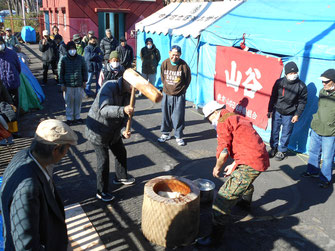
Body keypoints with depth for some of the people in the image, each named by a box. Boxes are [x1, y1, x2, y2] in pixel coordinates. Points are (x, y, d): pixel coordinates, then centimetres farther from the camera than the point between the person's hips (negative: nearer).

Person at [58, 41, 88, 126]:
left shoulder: (80, 58, 2)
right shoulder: (63, 59, -3)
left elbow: (84, 70, 11)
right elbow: (61, 72, 2)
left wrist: (84, 81, 6)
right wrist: (62, 84, -2)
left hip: (79, 84, 2)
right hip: (68, 85, -2)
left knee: (78, 101, 8)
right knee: (69, 102, 4)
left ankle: (77, 117, 23)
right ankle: (69, 118, 16)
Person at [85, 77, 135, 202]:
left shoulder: (129, 94, -3)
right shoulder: (109, 87, -27)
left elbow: (125, 116, -2)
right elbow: (104, 110, -43)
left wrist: (124, 130, -22)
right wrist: (123, 110, -59)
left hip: (113, 131, 8)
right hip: (98, 131, -8)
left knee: (121, 153, 21)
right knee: (103, 160, -5)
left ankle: (120, 177, 47)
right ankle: (101, 192, 13)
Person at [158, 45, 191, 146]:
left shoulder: (183, 65, -12)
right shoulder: (165, 63, -3)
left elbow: (187, 80, 1)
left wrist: (181, 90, 2)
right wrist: (166, 87, 10)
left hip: (179, 95, -3)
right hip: (167, 94, 3)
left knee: (179, 117, 1)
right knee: (166, 115, 13)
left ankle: (179, 136, 15)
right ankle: (165, 134, 30)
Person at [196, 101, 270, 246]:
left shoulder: (223, 121, -8)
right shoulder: (237, 118, 22)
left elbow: (223, 151, -17)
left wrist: (217, 167, 1)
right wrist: (235, 165, 23)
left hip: (250, 163, -10)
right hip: (262, 158, 10)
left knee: (224, 197, -9)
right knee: (246, 181, 41)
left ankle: (216, 236, -4)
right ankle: (245, 202, 67)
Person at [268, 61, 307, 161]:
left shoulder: (301, 86, -11)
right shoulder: (279, 82, -6)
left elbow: (302, 102, -3)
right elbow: (273, 97, 3)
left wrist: (297, 115, -7)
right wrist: (270, 110, 3)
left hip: (289, 114, -2)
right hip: (277, 111, 2)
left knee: (286, 133, 8)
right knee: (274, 131, 11)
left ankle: (282, 151, 25)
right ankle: (273, 148, 31)